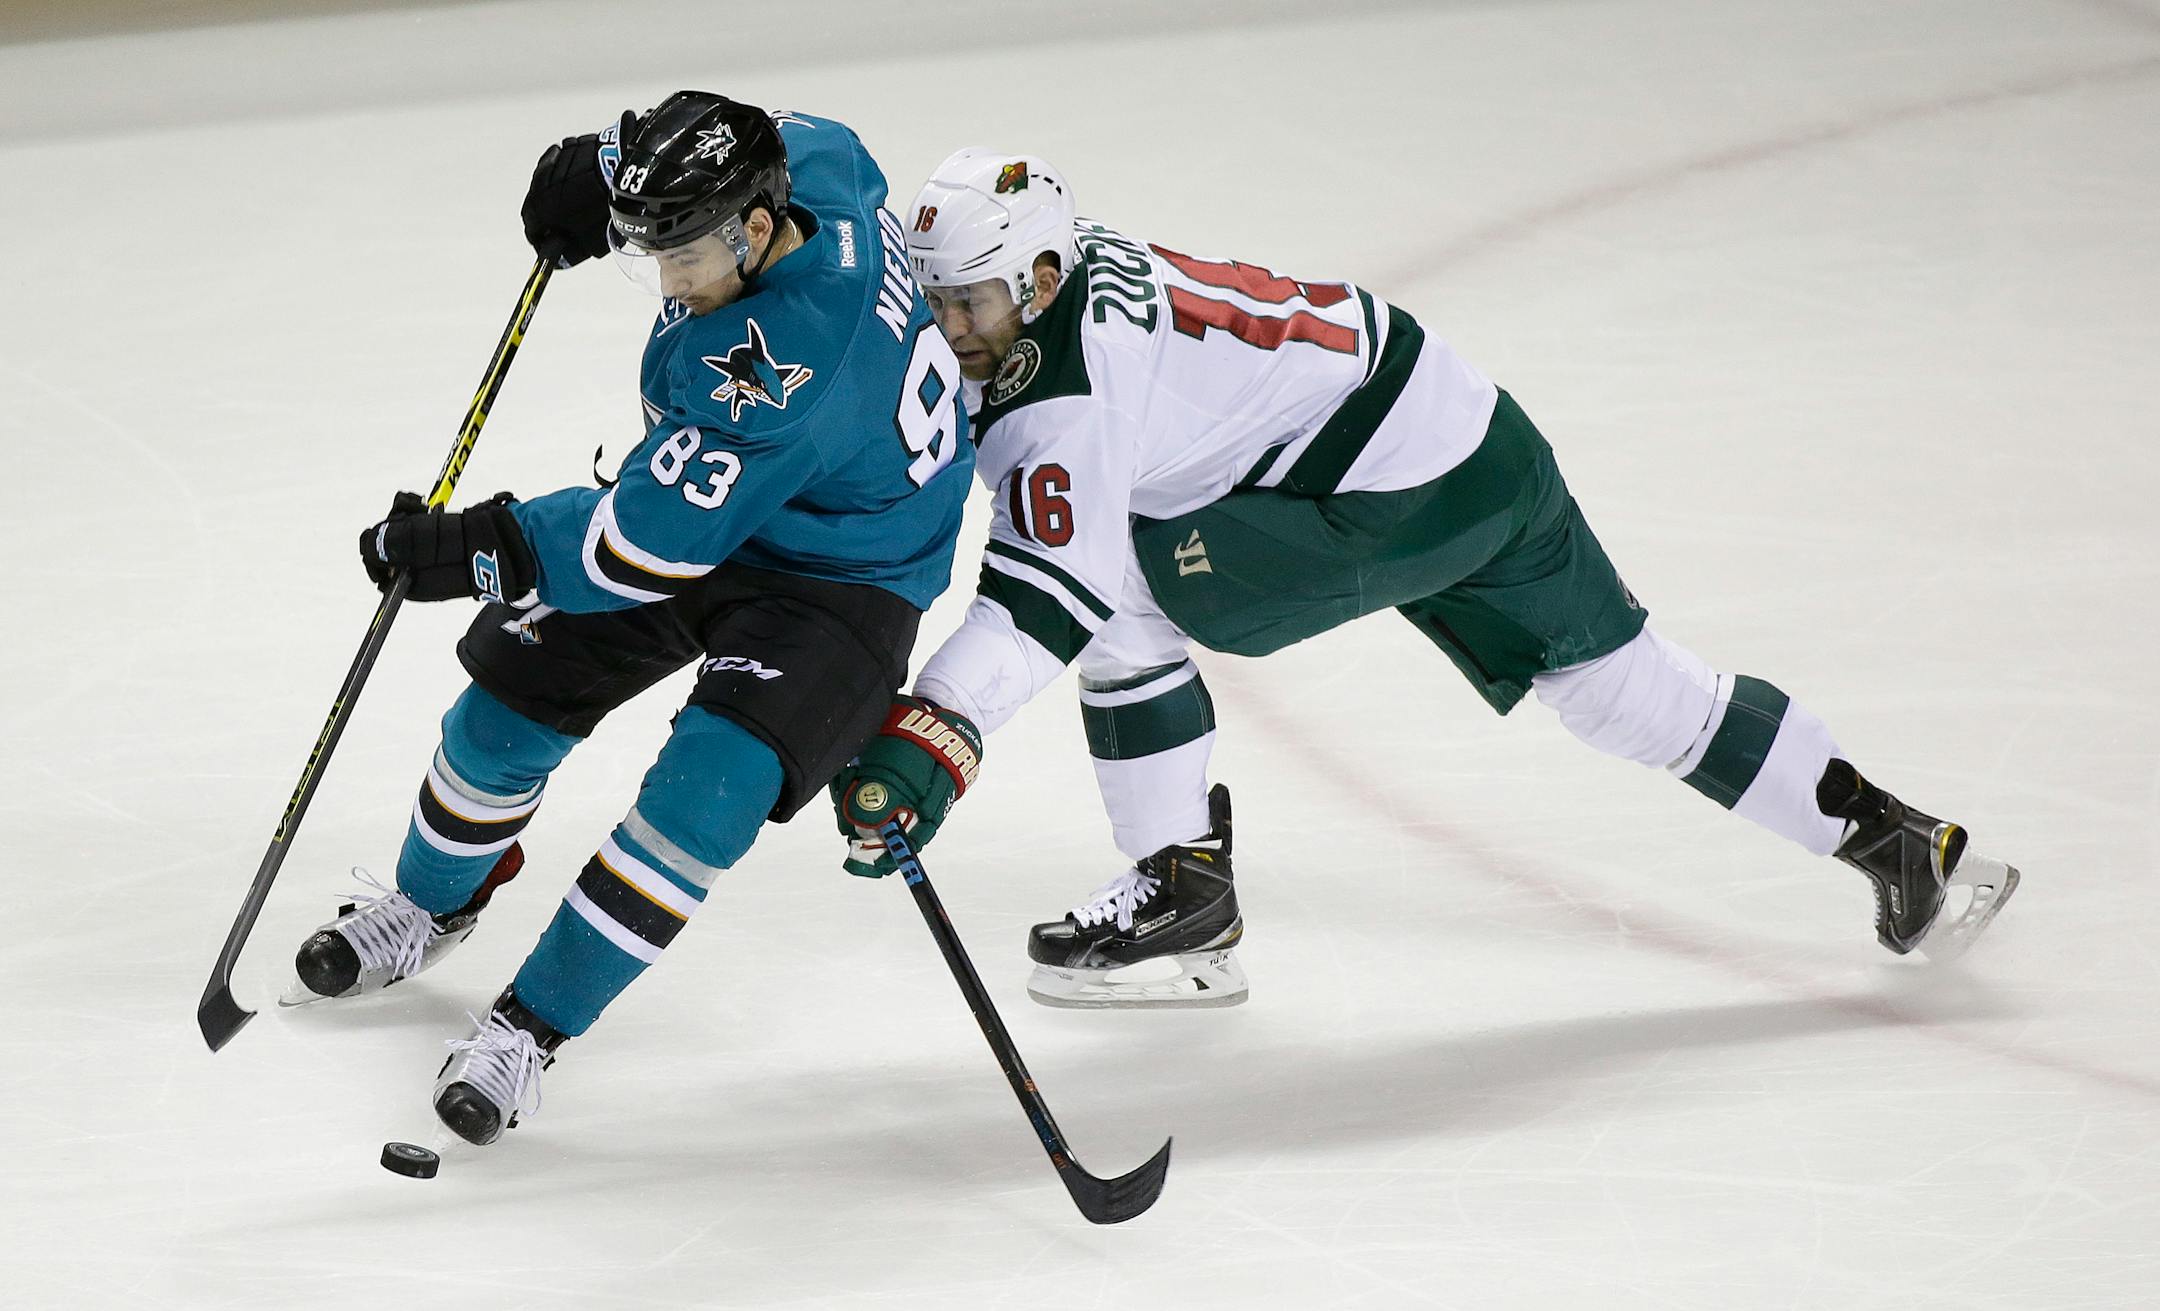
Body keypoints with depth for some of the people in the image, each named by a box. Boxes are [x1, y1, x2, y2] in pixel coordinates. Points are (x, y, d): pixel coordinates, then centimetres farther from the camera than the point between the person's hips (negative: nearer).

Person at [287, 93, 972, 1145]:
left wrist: (474, 552, -27)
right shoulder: (810, 165, -19)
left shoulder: (786, 368, -41)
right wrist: (602, 164, 3)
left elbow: (647, 546, -35)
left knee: (713, 785, -26)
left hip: (834, 577, -9)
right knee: (517, 691, 8)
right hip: (697, 496, 9)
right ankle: (430, 905, 35)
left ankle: (535, 1021, -13)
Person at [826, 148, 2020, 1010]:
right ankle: (1894, 841, 24)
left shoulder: (1062, 383, -23)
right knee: (1623, 686, 18)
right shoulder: (1072, 269, 4)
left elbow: (1054, 587, -32)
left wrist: (925, 746, -38)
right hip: (1474, 444, 10)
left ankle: (1182, 899, 1)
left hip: (1393, 497, -10)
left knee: (1122, 604, -8)